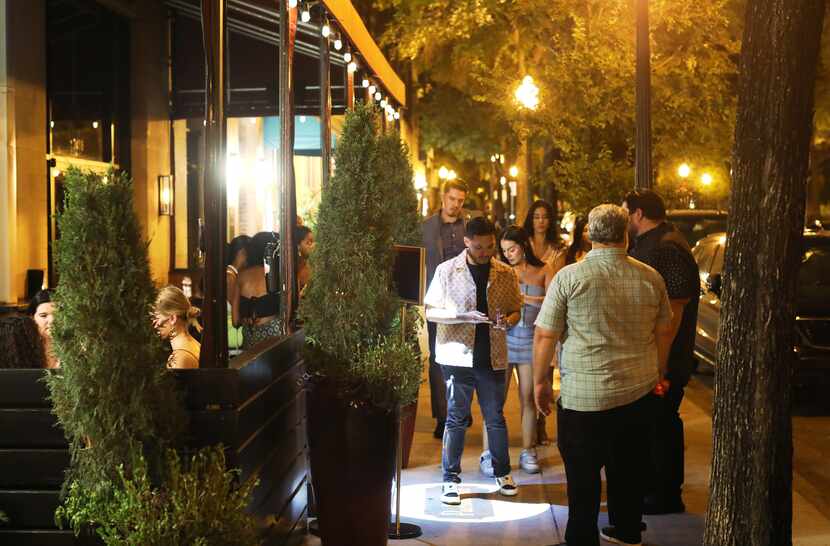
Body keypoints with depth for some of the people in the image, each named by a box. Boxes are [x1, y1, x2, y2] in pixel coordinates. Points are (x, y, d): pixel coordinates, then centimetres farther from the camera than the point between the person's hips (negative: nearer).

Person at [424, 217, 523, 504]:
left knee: (496, 417, 13)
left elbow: (516, 310, 12)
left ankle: (502, 472, 29)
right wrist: (464, 316, -19)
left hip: (493, 357, 2)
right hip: (457, 355, -2)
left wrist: (507, 320, -12)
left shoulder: (507, 273, 4)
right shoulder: (446, 271, -3)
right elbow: (430, 311, -3)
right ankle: (451, 479, 15)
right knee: (456, 418, 5)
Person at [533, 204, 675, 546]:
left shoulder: (569, 277, -10)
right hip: (639, 391, 5)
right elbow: (664, 332, 12)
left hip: (585, 396, -4)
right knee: (629, 470, 18)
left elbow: (545, 336, -8)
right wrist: (657, 373, 27)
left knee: (583, 478, 6)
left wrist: (540, 382, 4)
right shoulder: (651, 278, 1)